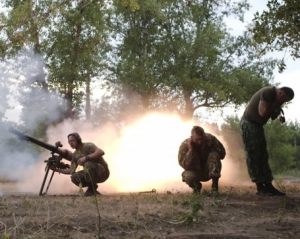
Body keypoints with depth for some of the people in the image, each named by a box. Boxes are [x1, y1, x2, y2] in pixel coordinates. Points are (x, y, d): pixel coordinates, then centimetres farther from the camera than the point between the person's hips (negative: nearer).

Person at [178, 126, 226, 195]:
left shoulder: (210, 138, -14)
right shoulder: (184, 145, -18)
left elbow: (222, 154, -11)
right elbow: (184, 165, -24)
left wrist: (212, 147, -28)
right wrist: (190, 150, -34)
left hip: (209, 171, 1)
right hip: (195, 171, -1)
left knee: (214, 155, -28)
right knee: (189, 177, -37)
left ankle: (215, 185, -22)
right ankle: (196, 186, 3)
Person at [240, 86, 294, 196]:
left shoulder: (274, 97, 11)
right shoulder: (268, 92, -17)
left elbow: (271, 115, 13)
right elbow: (263, 112, -24)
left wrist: (277, 110, -7)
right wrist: (276, 104, -14)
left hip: (257, 125, 10)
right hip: (249, 123, -10)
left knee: (263, 156, 5)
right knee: (253, 156, -9)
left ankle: (268, 186, 4)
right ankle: (260, 187, -8)